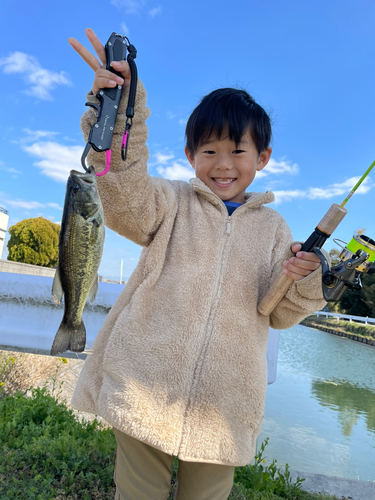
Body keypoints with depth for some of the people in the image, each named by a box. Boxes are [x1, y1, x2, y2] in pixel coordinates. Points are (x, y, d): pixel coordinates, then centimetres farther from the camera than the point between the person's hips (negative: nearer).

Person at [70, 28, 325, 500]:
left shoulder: (272, 226, 11)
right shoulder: (172, 202, 6)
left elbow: (279, 313, 10)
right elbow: (125, 203, -17)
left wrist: (302, 282, -12)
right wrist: (119, 117, -30)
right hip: (145, 390, -1)